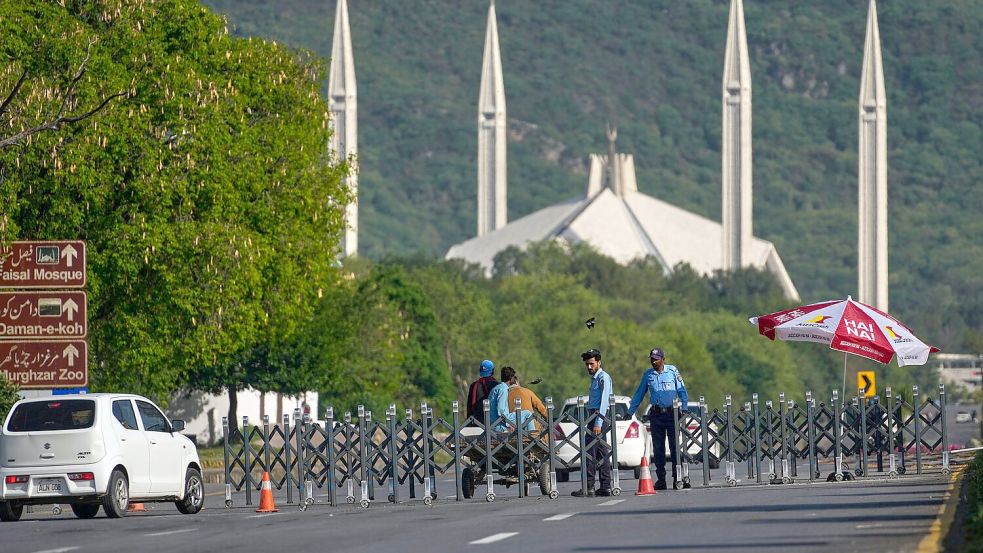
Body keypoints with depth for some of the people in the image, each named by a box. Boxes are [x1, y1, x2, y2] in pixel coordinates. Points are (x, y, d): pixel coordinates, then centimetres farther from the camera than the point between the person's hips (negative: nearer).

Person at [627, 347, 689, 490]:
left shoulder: (672, 371, 2)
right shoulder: (648, 375, 9)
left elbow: (682, 391, 4)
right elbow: (639, 394, 16)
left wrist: (684, 407, -7)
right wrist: (629, 412, 14)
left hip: (671, 413, -3)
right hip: (656, 415, 3)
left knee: (675, 446, -6)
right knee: (658, 448, 2)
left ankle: (677, 478, -6)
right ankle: (661, 479, 5)